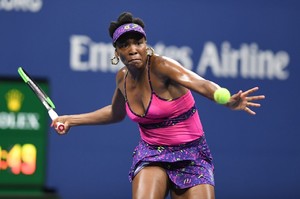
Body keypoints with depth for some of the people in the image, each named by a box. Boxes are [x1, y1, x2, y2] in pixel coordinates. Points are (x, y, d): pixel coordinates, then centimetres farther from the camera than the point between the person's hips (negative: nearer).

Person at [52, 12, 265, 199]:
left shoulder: (160, 66, -19)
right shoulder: (123, 78, 1)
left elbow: (202, 84, -38)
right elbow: (116, 113, 24)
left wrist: (228, 101, -58)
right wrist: (72, 120, 26)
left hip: (190, 155, -3)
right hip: (151, 154, 3)